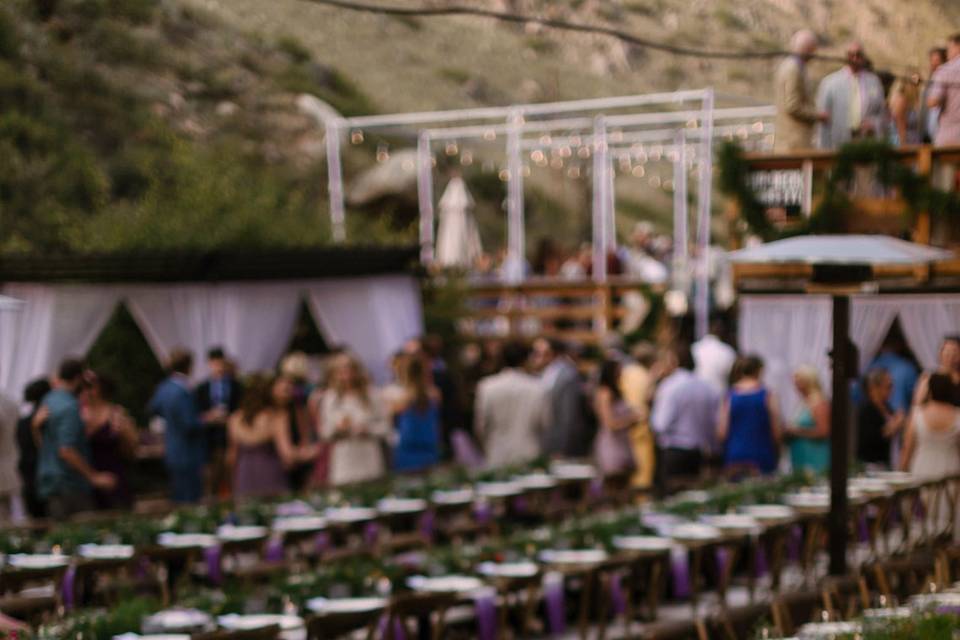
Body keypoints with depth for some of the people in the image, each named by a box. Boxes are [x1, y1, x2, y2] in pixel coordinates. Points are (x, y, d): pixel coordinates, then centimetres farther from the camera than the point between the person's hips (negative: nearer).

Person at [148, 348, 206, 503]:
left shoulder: (164, 388, 4)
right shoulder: (182, 393, -23)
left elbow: (152, 409, 21)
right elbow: (190, 426, -23)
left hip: (171, 454, 9)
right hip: (187, 456, -9)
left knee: (177, 497, 18)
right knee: (190, 500, -4)